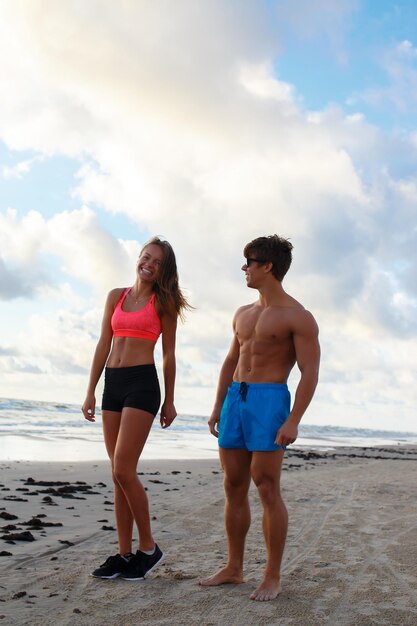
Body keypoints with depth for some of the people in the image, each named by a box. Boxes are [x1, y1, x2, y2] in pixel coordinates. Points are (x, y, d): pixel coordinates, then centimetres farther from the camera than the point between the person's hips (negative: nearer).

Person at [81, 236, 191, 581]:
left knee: (123, 470, -12)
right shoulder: (116, 296, 13)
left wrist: (170, 400, 3)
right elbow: (104, 345, 11)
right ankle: (125, 553, 15)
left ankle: (149, 548, 4)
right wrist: (91, 391, 7)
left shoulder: (163, 303, 3)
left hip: (143, 383, -5)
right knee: (120, 473, 7)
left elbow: (169, 354, 4)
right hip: (112, 384, 5)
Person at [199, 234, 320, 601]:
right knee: (234, 488, 8)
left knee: (268, 490, -6)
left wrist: (294, 420, -20)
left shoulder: (298, 317, -5)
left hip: (270, 401, -7)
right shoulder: (243, 315, 17)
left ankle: (273, 578, 5)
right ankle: (234, 569, 19)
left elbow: (310, 372, -10)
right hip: (235, 399, 7)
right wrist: (218, 408, 14)